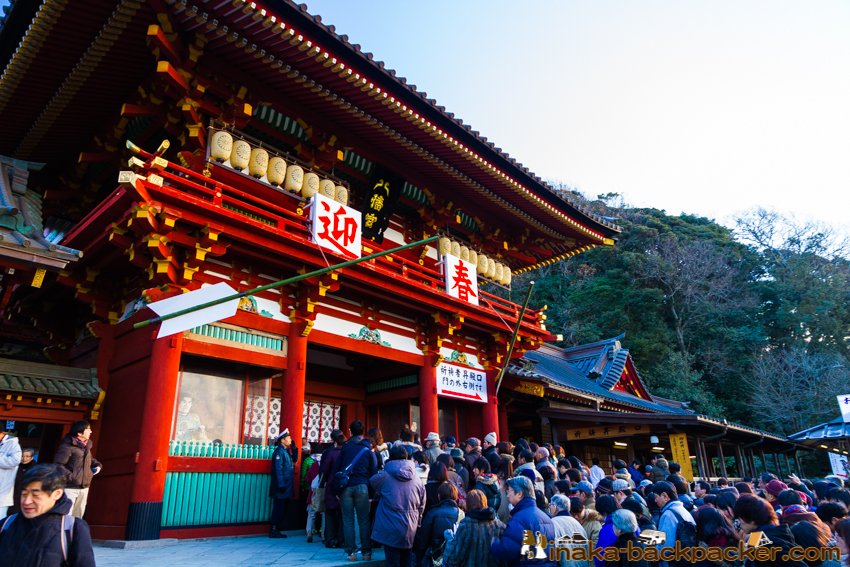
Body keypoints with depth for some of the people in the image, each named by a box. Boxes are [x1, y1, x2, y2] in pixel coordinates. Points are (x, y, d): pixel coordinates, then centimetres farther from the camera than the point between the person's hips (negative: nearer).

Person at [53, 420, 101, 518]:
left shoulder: (86, 445, 10)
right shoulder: (67, 446, -16)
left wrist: (97, 465, 7)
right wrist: (71, 477, -26)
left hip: (84, 487, 8)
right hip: (70, 487, -8)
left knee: (78, 516, 20)